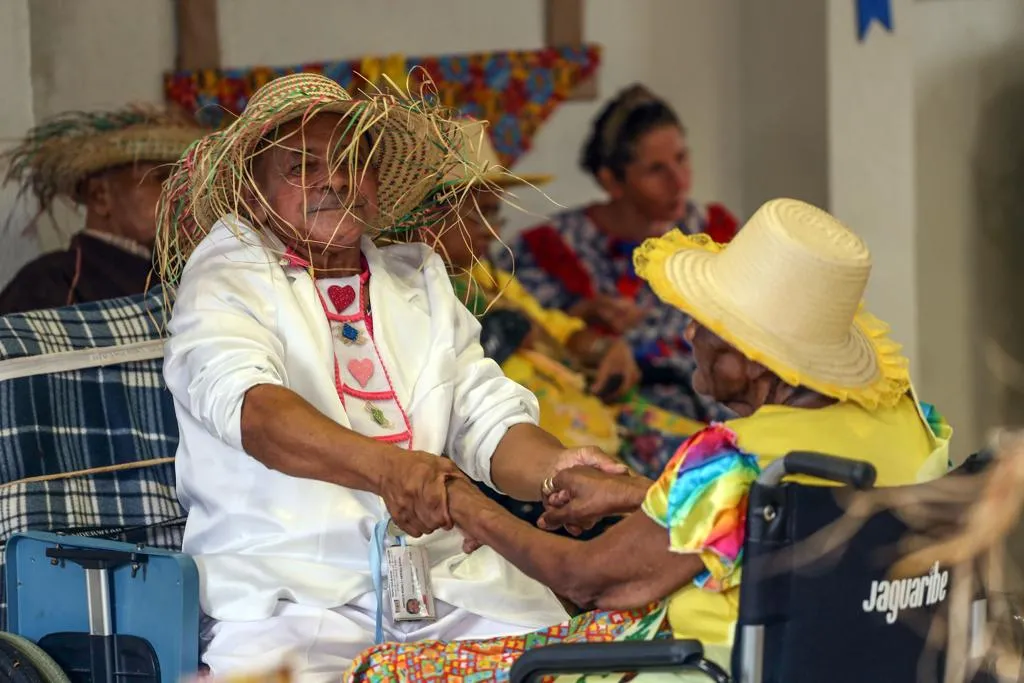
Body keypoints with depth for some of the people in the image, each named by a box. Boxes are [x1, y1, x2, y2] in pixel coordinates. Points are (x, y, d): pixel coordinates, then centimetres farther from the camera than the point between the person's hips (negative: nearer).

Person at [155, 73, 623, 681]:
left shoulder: (419, 278, 21)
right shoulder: (226, 281, 3)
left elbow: (490, 421, 13)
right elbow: (251, 406, -16)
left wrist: (558, 469, -11)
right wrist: (386, 467, -34)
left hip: (448, 581, 5)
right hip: (292, 599, -4)